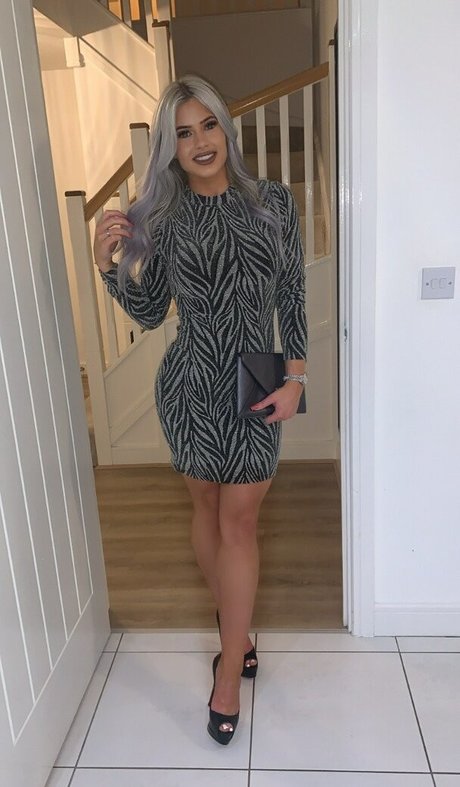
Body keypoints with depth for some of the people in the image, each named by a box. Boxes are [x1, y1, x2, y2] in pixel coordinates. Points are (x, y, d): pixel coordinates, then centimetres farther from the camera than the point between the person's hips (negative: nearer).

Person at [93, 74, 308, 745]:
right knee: (208, 508, 14)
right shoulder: (160, 216, -1)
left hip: (256, 386, -1)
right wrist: (109, 263, -13)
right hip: (189, 385, 1)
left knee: (238, 519, 2)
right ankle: (236, 628, 40)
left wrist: (295, 377, -5)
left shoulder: (273, 201, 0)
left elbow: (293, 296, 1)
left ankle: (228, 673, 17)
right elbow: (149, 313, 2)